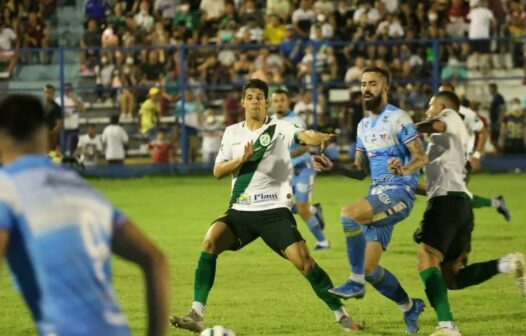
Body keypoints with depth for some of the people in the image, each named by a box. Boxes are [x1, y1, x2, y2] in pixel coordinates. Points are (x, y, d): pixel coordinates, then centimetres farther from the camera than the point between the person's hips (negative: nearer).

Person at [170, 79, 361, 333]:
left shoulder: (280, 128, -2)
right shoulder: (232, 133, 10)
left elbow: (303, 135, -24)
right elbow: (217, 172, 6)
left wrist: (319, 138, -48)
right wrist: (241, 159, -13)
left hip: (275, 210, -3)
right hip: (241, 210, 3)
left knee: (304, 261, -14)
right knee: (210, 242, -21)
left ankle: (341, 315, 3)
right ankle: (196, 315, -18)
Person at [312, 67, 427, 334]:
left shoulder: (397, 118, -6)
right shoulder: (364, 126, 18)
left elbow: (421, 157, -12)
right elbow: (360, 171, 21)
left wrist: (404, 169, -33)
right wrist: (331, 166, 6)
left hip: (398, 193, -8)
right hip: (378, 195, 8)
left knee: (348, 214, -32)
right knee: (369, 268, 2)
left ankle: (356, 282, -23)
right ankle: (410, 307, 24)